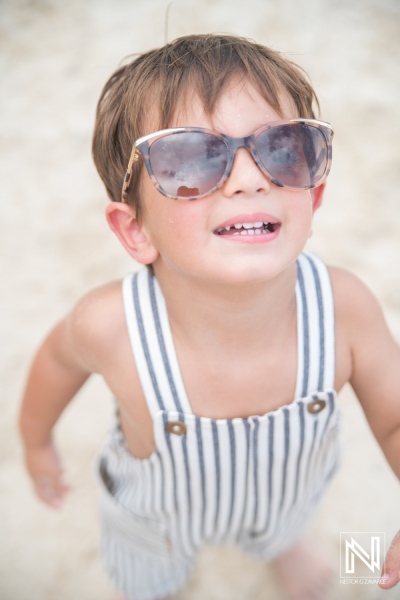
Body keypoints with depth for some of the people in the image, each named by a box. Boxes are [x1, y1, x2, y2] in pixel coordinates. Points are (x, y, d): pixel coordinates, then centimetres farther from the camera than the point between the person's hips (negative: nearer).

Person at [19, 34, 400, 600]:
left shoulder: (344, 307, -37)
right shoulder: (111, 327, -40)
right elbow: (60, 356, -16)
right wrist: (36, 441, 3)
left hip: (290, 489, 2)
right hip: (156, 512, 0)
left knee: (278, 529, 38)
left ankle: (282, 542, 77)